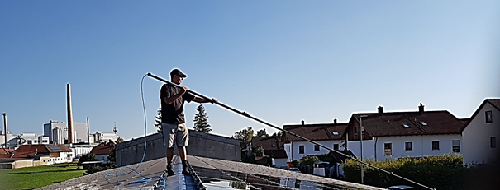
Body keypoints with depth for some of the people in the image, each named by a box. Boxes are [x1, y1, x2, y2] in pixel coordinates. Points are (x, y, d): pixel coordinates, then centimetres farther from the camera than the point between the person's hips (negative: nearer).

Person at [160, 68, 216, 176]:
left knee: (182, 146, 0)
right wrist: (180, 94, -21)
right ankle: (169, 168, 7)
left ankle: (185, 168, -3)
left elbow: (195, 99, 14)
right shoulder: (166, 88, 1)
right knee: (170, 146, -1)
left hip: (181, 122, 5)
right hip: (168, 123, -5)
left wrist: (209, 101, 3)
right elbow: (168, 101, -16)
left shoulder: (181, 90, 19)